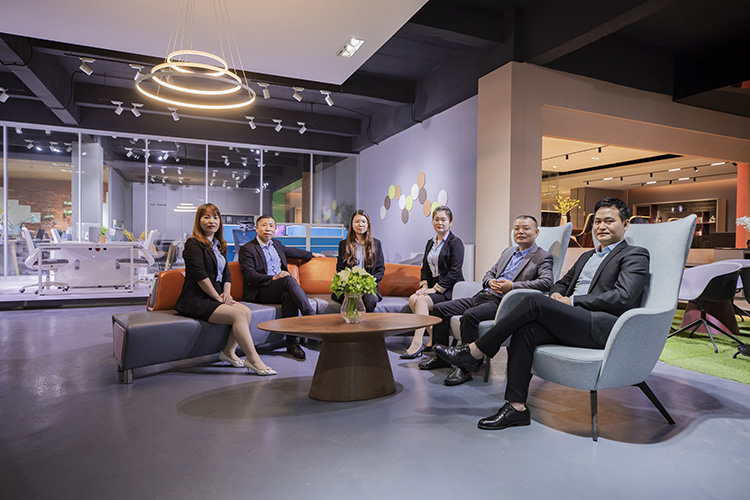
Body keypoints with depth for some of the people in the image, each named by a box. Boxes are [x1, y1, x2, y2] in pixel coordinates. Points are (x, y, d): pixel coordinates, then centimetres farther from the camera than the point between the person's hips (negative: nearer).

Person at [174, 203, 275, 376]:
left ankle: (229, 351, -3)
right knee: (239, 314, -23)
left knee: (246, 310, -14)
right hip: (195, 301, -8)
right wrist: (219, 298, -13)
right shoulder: (193, 244, -7)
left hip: (213, 298, 8)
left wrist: (226, 293, -2)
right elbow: (200, 276, -16)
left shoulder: (219, 246, 18)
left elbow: (226, 274, 17)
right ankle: (253, 360, -19)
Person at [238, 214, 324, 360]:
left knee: (289, 296, -33)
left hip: (280, 290, 5)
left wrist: (311, 254, 51)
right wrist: (273, 278, -22)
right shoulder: (247, 249, -1)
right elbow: (248, 275, -12)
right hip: (259, 292, -5)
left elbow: (291, 251, 42)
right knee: (289, 279, -32)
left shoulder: (276, 244, 21)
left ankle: (292, 342, -31)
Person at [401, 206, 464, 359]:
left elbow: (454, 271, -14)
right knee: (412, 299, -20)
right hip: (433, 287, 7)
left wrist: (435, 289, -18)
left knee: (422, 300, -28)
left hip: (449, 289, -7)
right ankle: (434, 335, -9)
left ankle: (416, 344, -29)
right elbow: (425, 268, 15)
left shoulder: (455, 242, -6)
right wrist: (424, 286, -4)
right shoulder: (430, 243, 17)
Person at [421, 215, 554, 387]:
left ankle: (465, 367, -23)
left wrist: (513, 286, -19)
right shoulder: (508, 251, 24)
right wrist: (490, 281, 0)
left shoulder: (543, 258, 1)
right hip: (483, 296, 8)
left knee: (470, 315, -35)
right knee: (440, 308, -4)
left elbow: (547, 282, -16)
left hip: (501, 303, -8)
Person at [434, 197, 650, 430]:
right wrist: (556, 295, 5)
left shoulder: (635, 255, 5)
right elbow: (562, 283, 31)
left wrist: (572, 302, -11)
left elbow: (623, 298, -11)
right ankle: (516, 407, -20)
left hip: (603, 327, -7)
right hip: (572, 323, 7)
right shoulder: (587, 256, 29)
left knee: (534, 300, -25)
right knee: (524, 330, -24)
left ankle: (474, 353, -18)